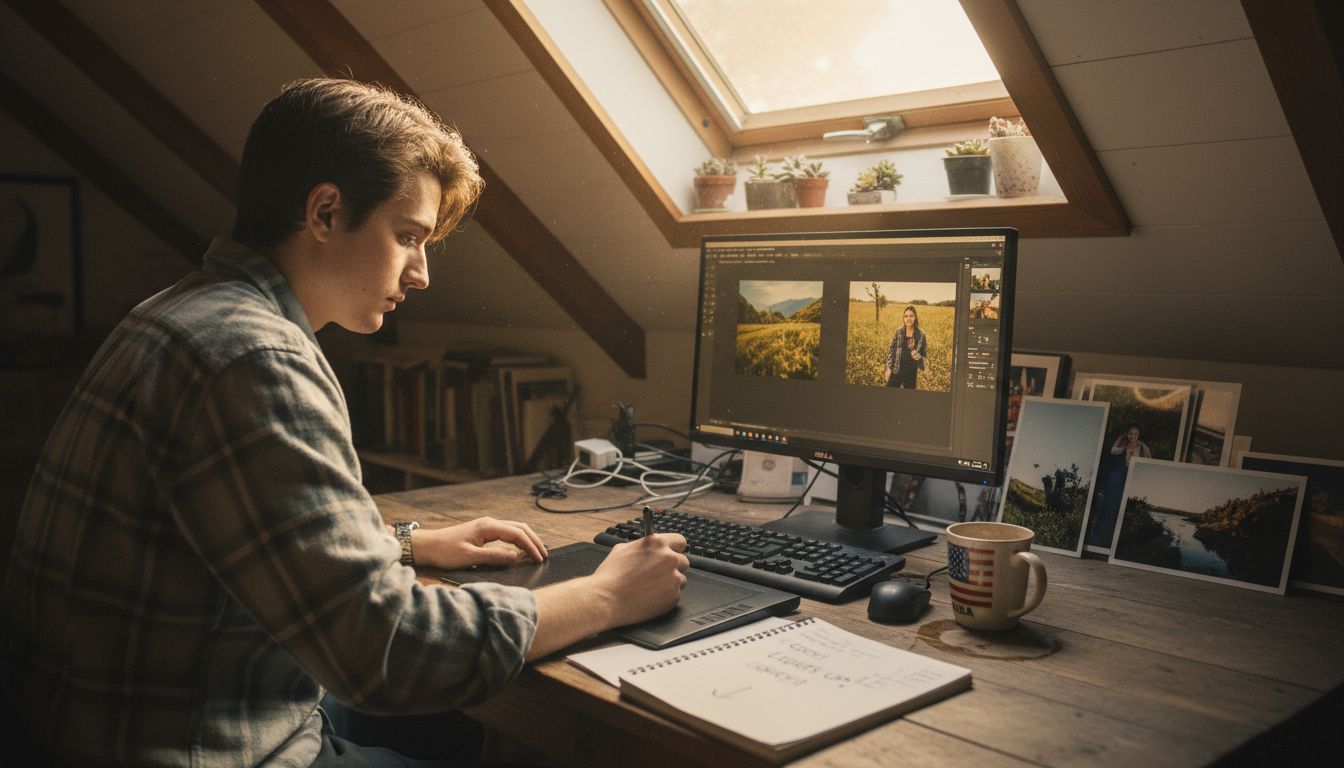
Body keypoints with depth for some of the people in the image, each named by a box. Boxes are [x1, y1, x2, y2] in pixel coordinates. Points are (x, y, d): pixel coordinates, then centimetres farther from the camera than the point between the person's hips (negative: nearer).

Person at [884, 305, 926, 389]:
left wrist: (919, 356, -15)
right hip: (896, 369, 0)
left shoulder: (921, 335, -3)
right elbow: (891, 350, 1)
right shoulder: (898, 332, -3)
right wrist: (889, 368, -3)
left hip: (911, 370, 1)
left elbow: (925, 351, 8)